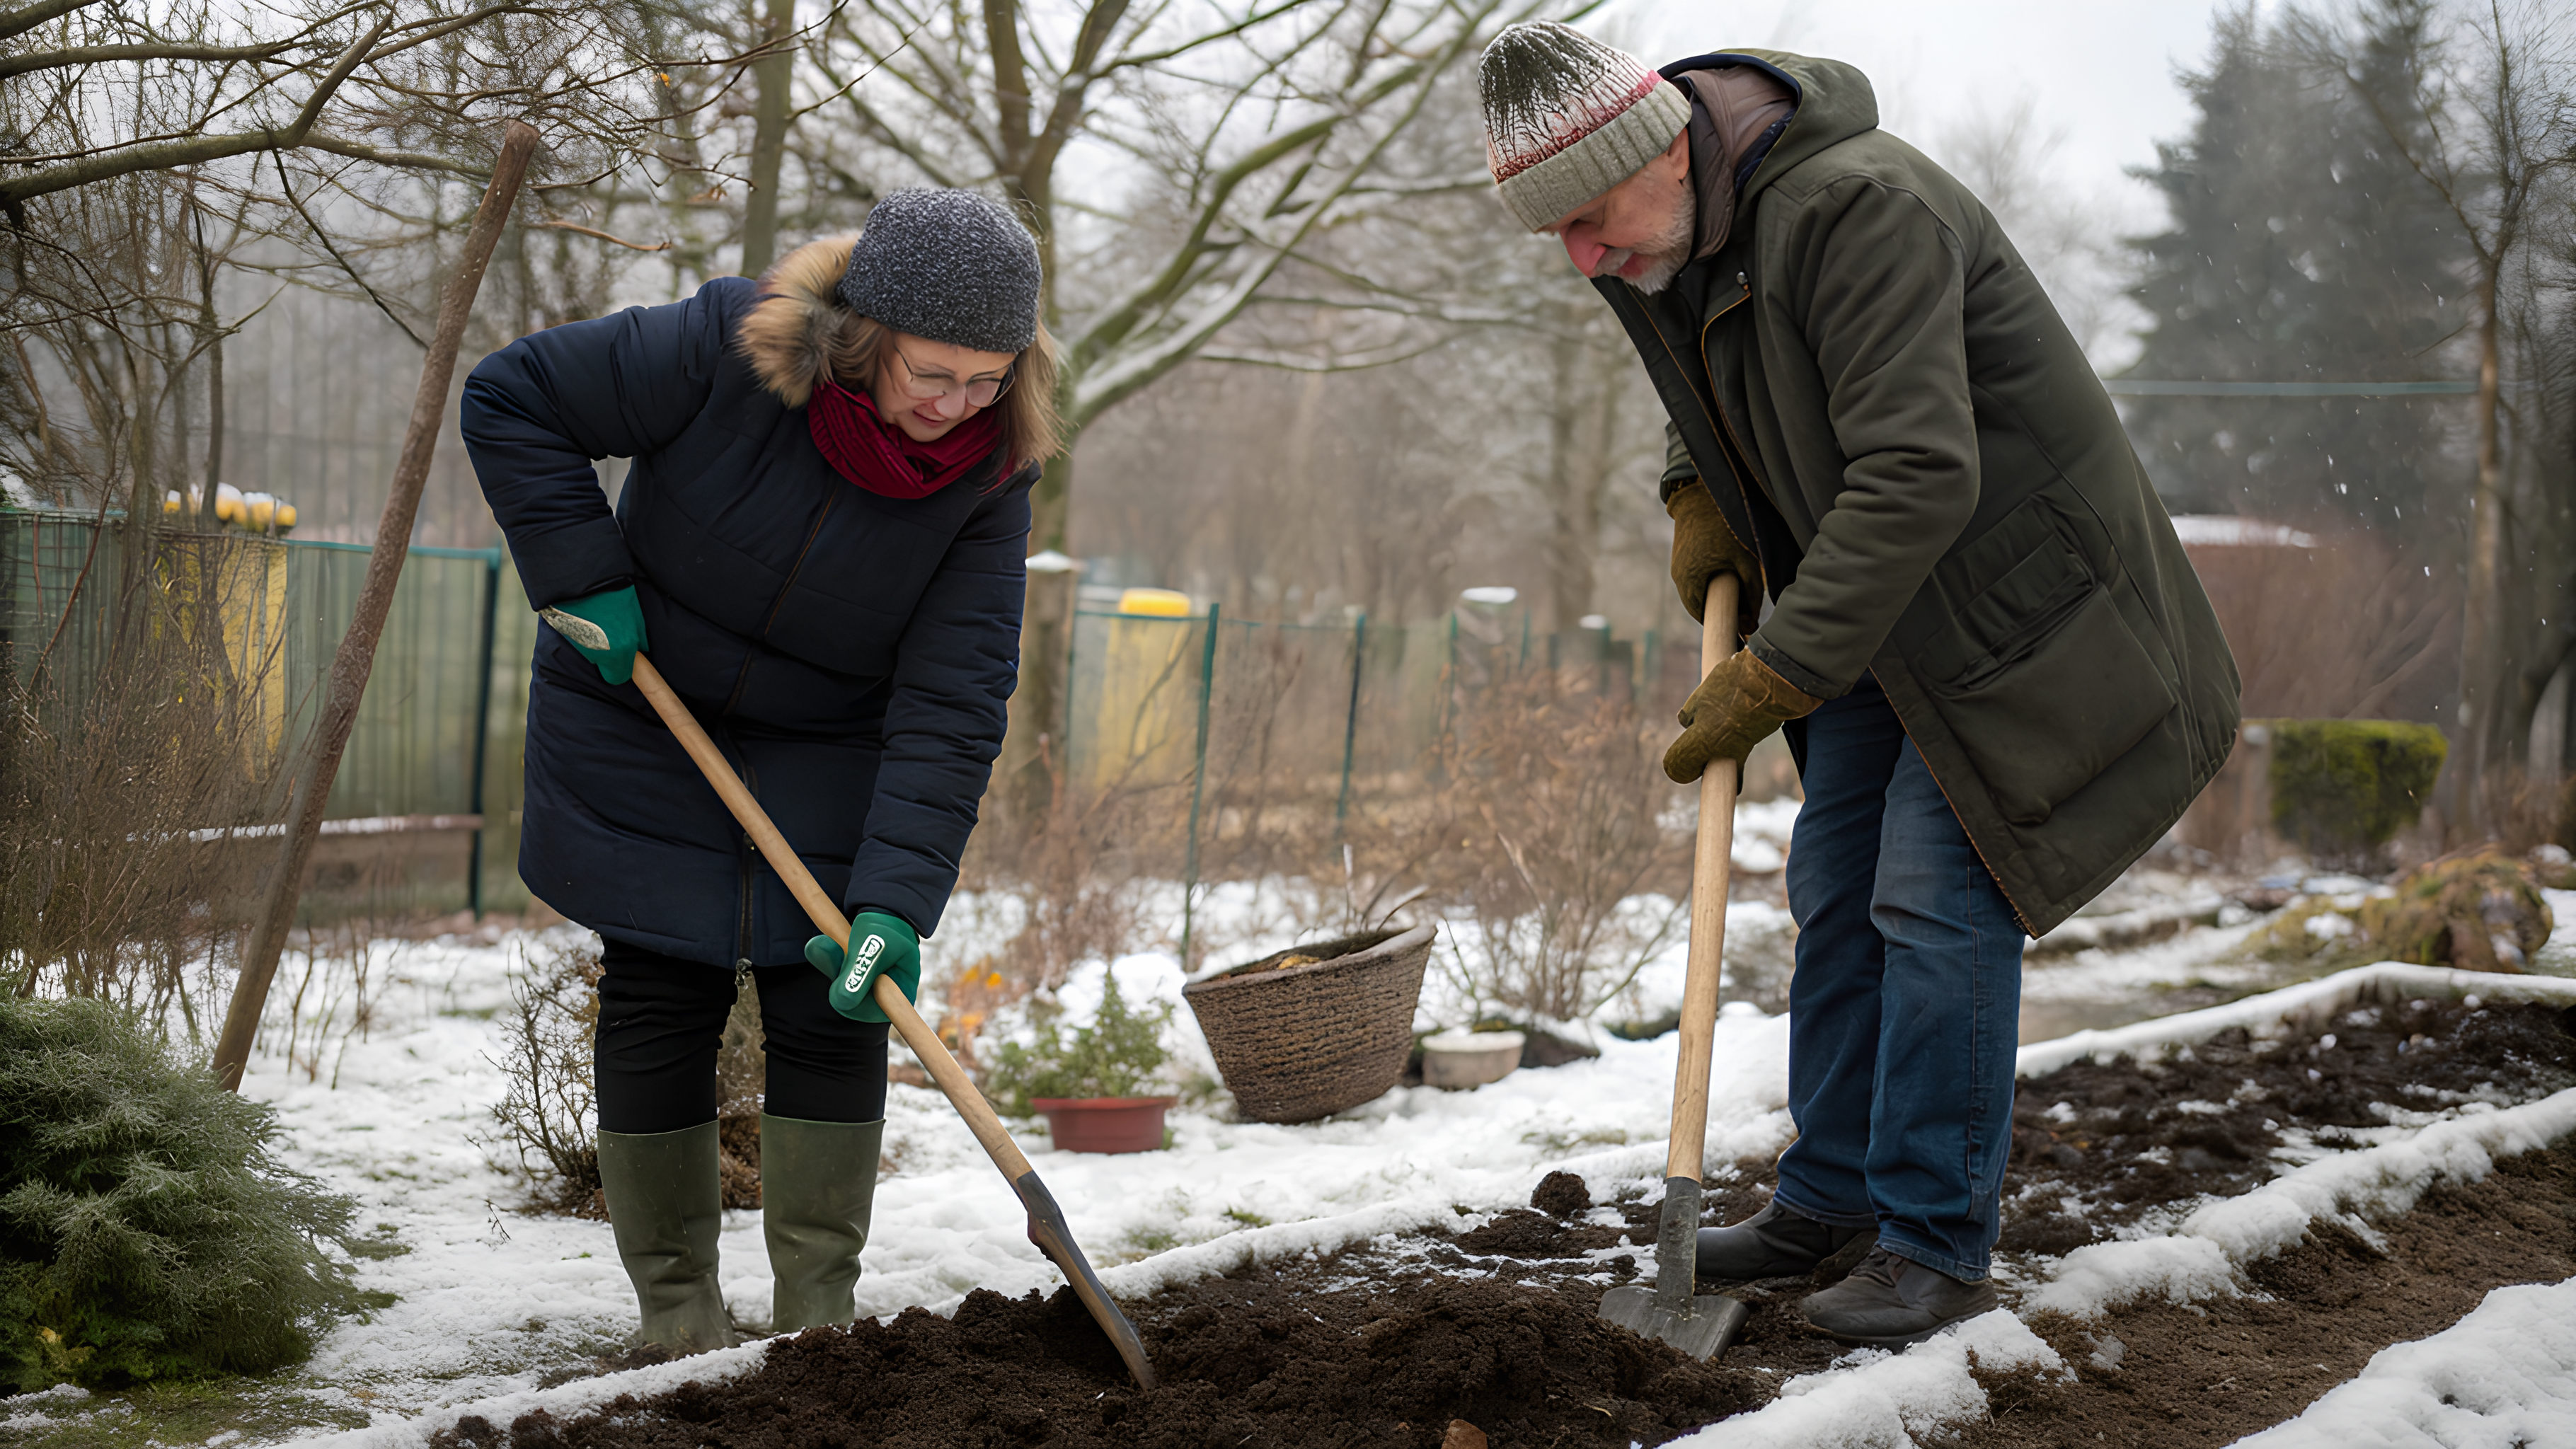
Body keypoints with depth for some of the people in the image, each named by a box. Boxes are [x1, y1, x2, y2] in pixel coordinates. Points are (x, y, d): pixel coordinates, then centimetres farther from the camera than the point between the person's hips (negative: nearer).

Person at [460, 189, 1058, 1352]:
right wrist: (586, 584, -21)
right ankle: (676, 1302, 14)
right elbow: (509, 399, -16)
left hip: (830, 763, 1)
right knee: (661, 996, 2)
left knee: (835, 1007, -3)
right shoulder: (722, 351, -27)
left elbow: (951, 711, -23)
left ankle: (819, 1314, 7)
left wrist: (896, 901, -32)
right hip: (643, 730, -1)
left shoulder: (990, 472, -20)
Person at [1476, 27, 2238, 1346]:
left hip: (2004, 585, -9)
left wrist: (1773, 677, -32)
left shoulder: (1858, 210, -30)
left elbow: (1919, 477, -35)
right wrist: (1695, 494, 5)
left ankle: (1938, 1242, -2)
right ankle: (1834, 1197, 21)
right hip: (1875, 607, 9)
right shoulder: (1667, 243, -1)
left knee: (1938, 900, -11)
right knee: (1836, 889, 10)